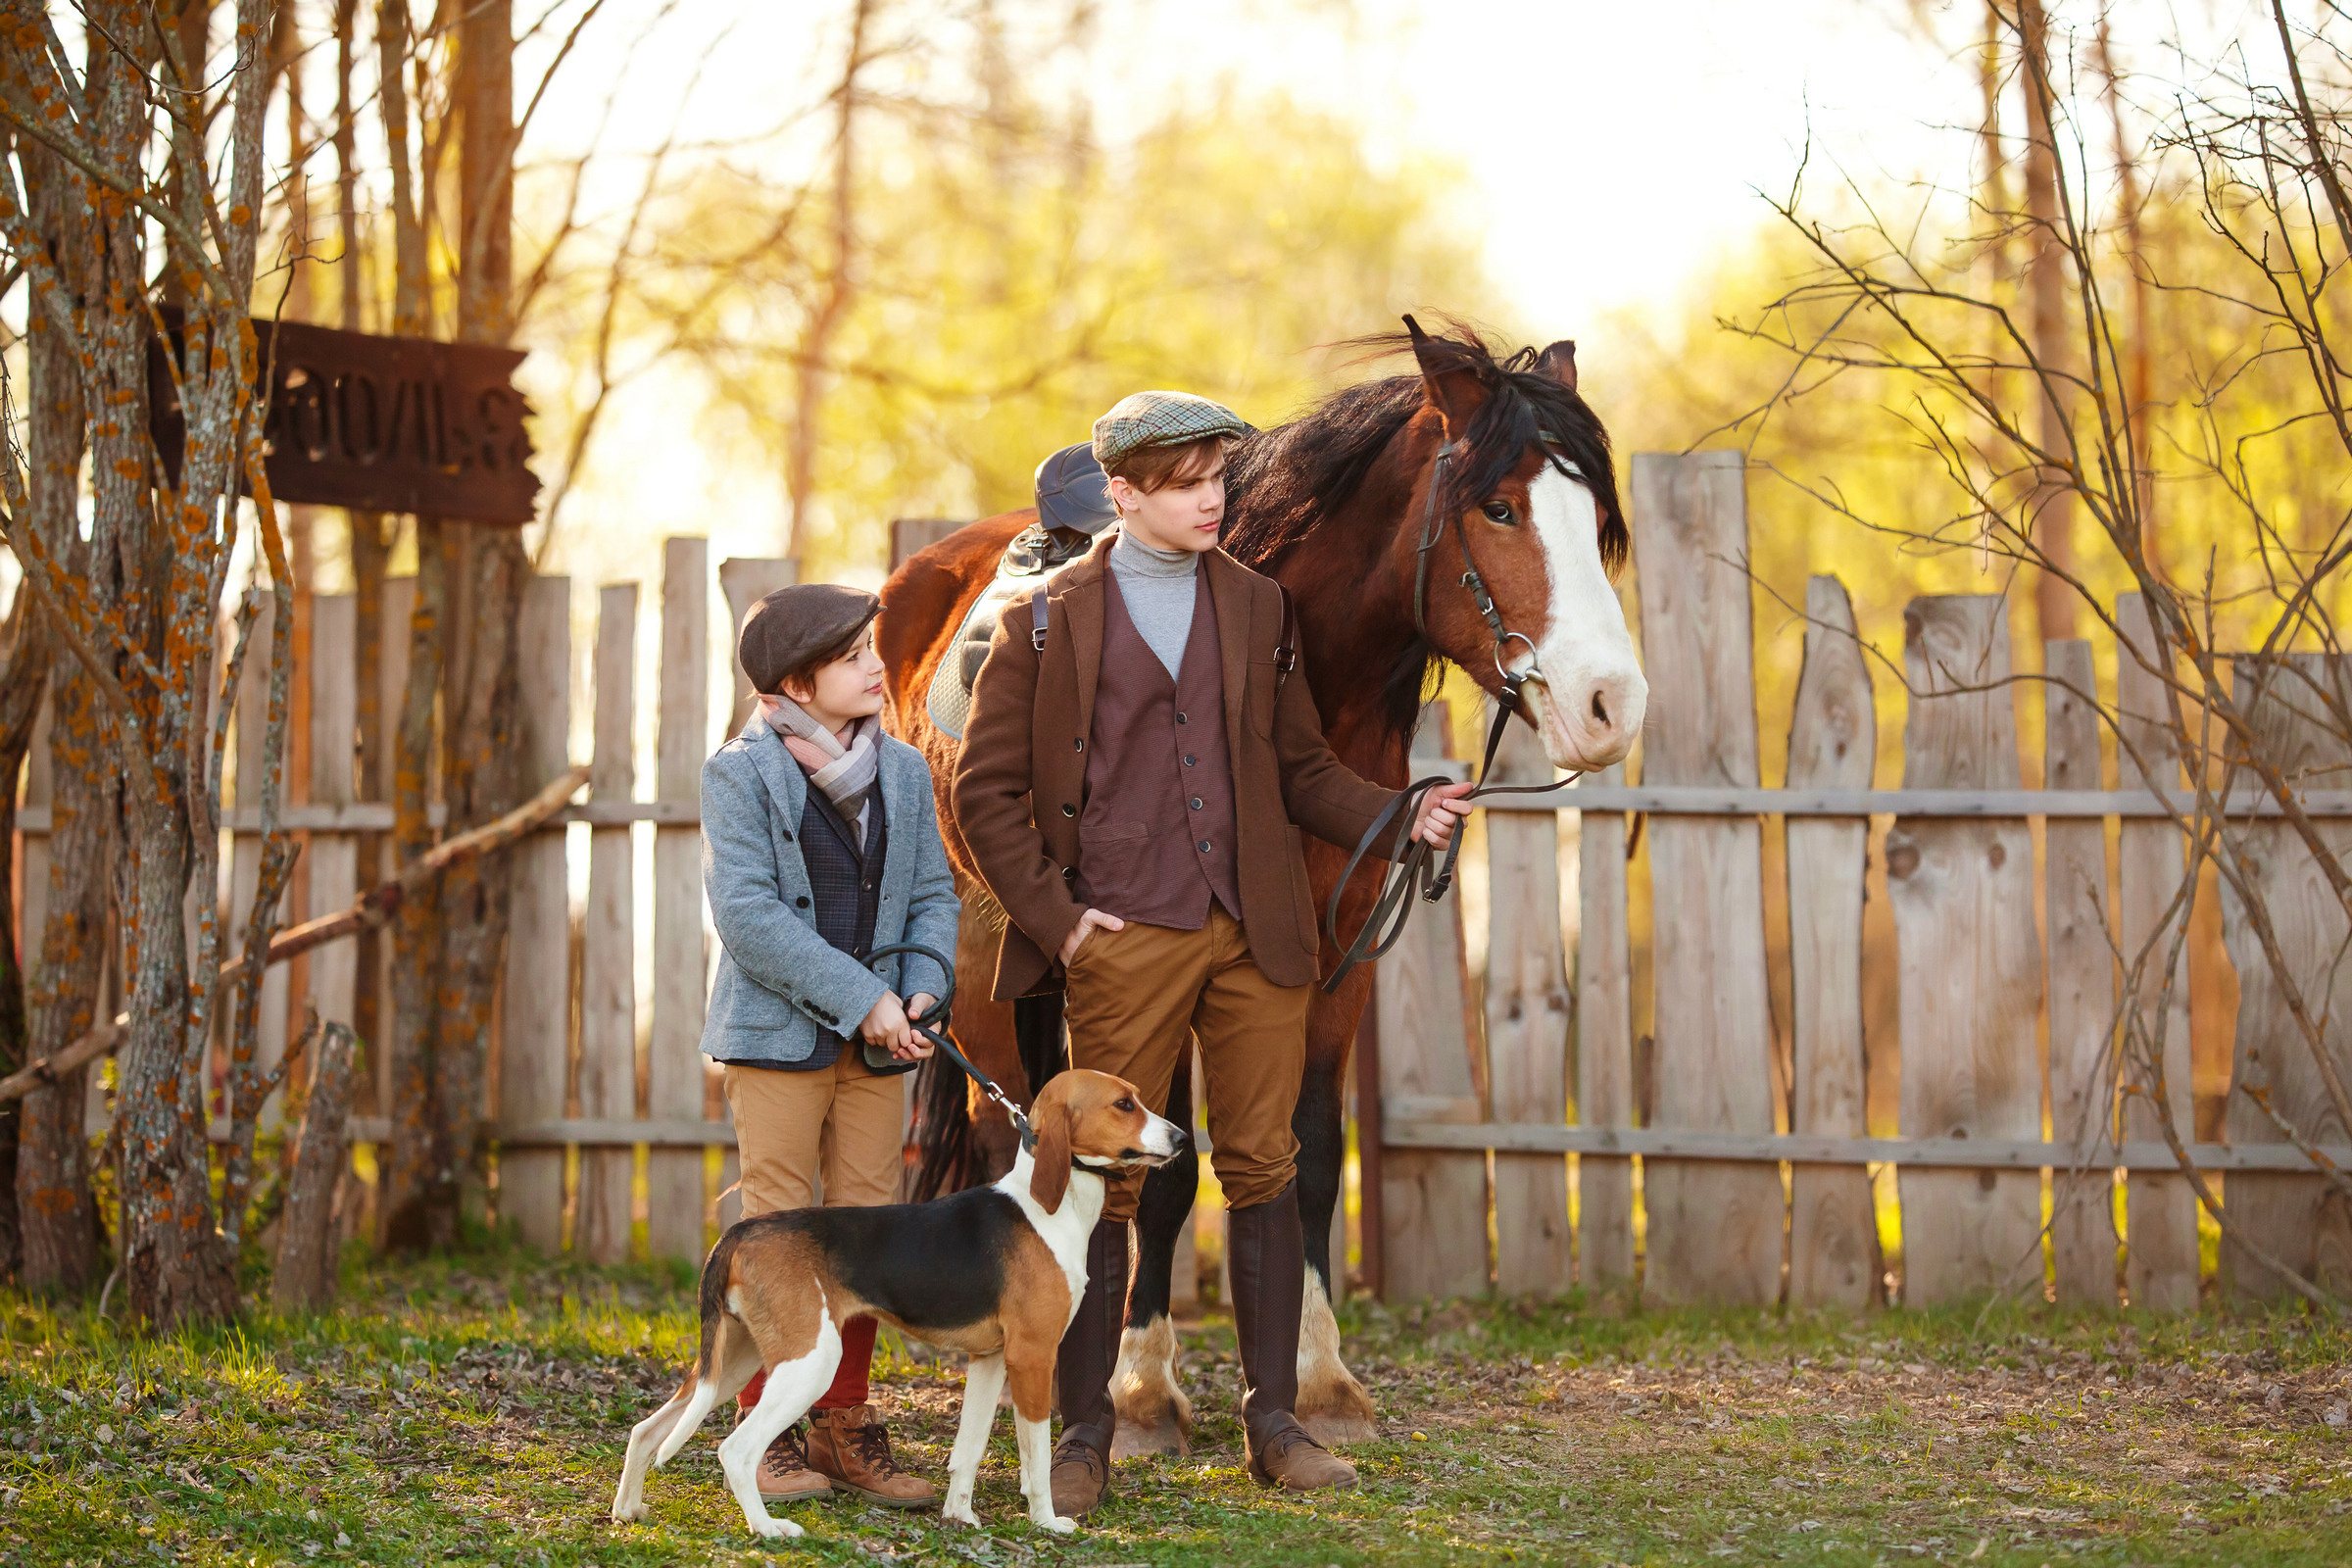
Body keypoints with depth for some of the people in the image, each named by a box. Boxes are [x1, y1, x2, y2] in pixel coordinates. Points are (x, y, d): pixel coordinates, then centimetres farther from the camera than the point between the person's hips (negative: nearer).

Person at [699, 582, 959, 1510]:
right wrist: (859, 997, -19)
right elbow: (746, 914, -16)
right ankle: (767, 1432, 6)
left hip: (878, 1046, 5)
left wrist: (922, 989, -10)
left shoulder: (904, 772, 9)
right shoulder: (740, 774, -7)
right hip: (778, 1034, -5)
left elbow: (933, 896, 10)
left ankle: (845, 1425, 15)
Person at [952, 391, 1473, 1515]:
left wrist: (1397, 822, 1)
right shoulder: (1048, 621, 1)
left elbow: (1302, 767, 17)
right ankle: (1084, 1436, 9)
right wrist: (1052, 914, -5)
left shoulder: (1258, 607, 11)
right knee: (1104, 1180, 1)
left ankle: (1273, 1421, 14)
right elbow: (986, 790, 3)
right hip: (1124, 944, -3)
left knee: (1262, 1168, 6)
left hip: (1255, 934, 3)